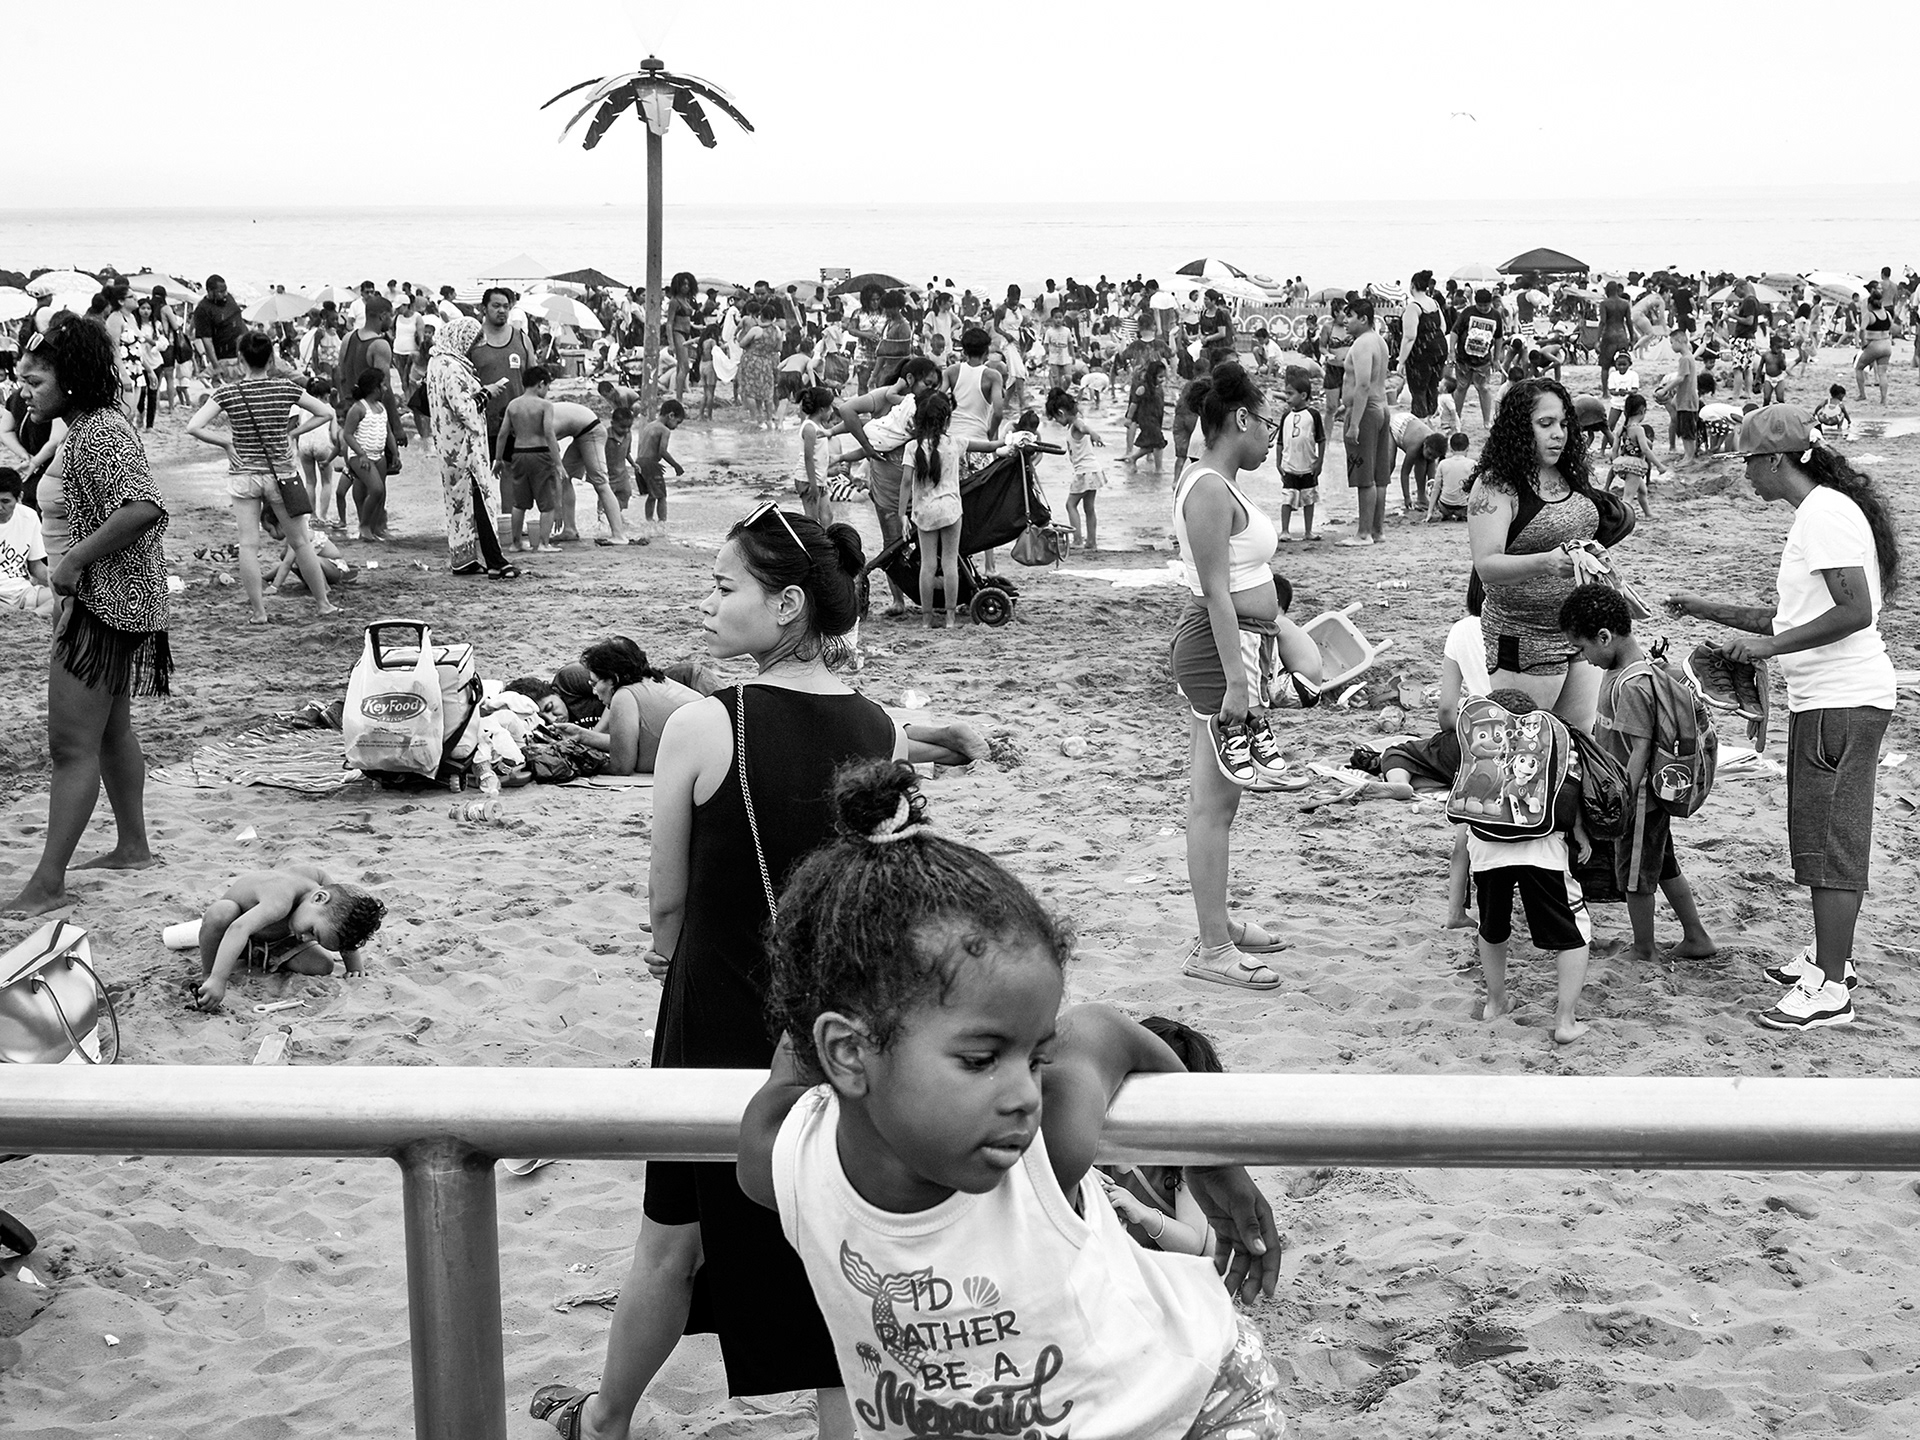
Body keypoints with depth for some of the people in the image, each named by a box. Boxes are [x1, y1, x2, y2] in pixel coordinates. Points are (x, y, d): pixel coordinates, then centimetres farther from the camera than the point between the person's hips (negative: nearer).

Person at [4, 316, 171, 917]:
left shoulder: (100, 434, -20)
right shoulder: (86, 429, 12)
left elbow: (144, 507, -34)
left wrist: (74, 559, -27)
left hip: (104, 603, -11)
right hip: (101, 602, 11)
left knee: (72, 745, -9)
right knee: (111, 730, 21)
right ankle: (133, 845, 33)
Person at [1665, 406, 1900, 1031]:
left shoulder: (1827, 515, -15)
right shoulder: (1816, 514, 17)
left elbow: (1855, 612, -24)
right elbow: (1794, 615, 22)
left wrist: (1770, 645, -20)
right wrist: (1709, 610, 19)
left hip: (1842, 702, -10)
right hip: (1824, 699, 10)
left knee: (1831, 840, -7)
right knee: (1819, 834, 18)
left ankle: (1831, 989, -3)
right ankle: (1829, 954, 29)